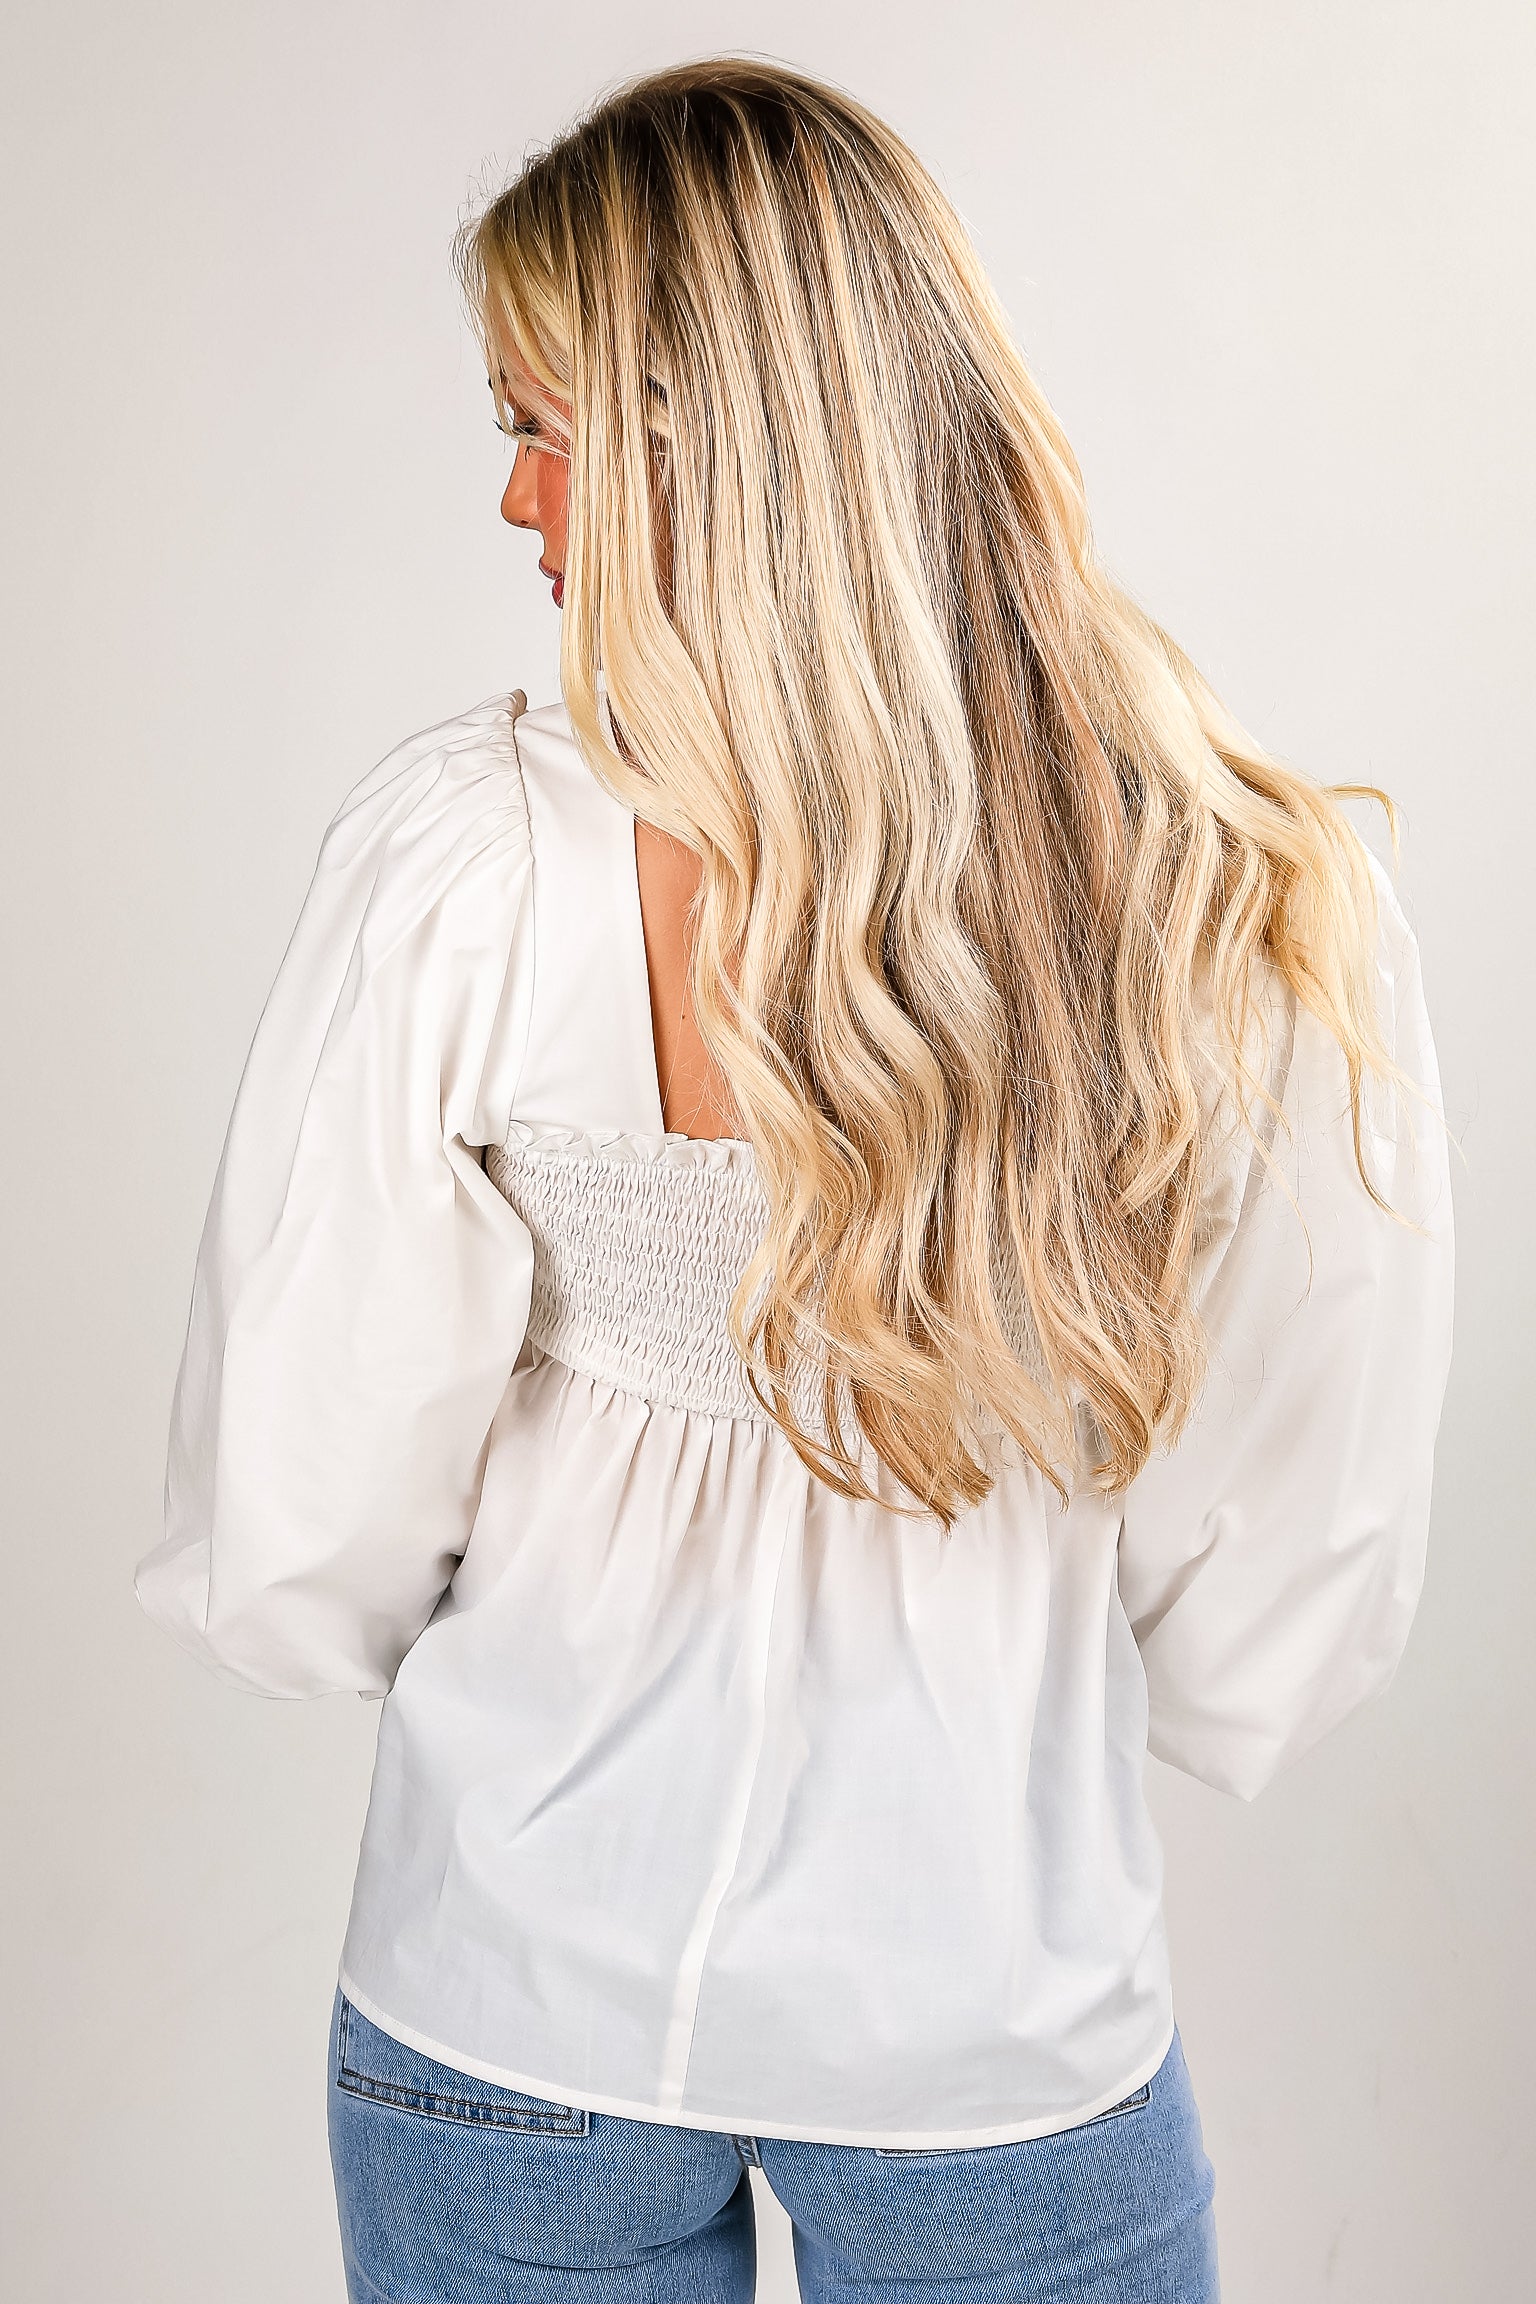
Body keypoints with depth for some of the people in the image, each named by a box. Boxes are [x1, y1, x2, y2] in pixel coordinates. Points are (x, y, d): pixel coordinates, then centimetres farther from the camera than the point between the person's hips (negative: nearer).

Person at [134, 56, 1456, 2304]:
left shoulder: (463, 862, -22)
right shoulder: (1278, 918, -17)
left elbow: (293, 1567, -15)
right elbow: (1285, 1628, -7)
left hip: (512, 2020, 0)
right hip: (1008, 2044, 1)